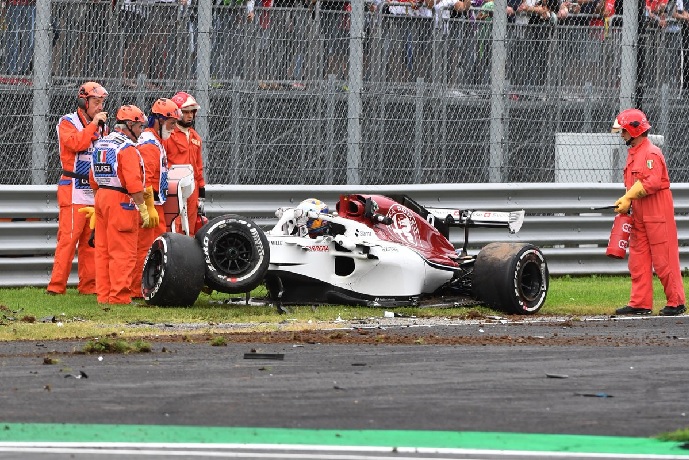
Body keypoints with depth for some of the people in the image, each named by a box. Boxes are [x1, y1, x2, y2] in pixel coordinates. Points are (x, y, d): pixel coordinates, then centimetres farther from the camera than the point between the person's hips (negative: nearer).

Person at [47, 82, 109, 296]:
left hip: (96, 189, 6)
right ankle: (57, 285, -12)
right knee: (68, 237, -12)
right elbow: (75, 143, -19)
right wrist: (93, 125, -14)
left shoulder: (101, 125, 18)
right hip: (74, 190, -6)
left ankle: (88, 284, 11)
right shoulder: (68, 123, 0)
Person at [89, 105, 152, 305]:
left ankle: (103, 294, 15)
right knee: (123, 253, -6)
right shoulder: (127, 148, -13)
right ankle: (119, 295, -7)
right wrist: (142, 208, -16)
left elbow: (94, 179, 20)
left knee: (103, 250, 11)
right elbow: (133, 182, -20)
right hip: (121, 202, -9)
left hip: (101, 198, 9)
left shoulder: (100, 144, 14)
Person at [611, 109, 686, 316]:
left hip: (657, 213, -10)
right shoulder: (632, 153, 15)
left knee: (663, 260, -5)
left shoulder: (651, 153, -14)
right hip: (639, 215, 10)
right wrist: (626, 201, 3)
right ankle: (640, 303, 11)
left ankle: (676, 302, 1)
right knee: (638, 260, 8)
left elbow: (651, 183, -23)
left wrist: (628, 198, -18)